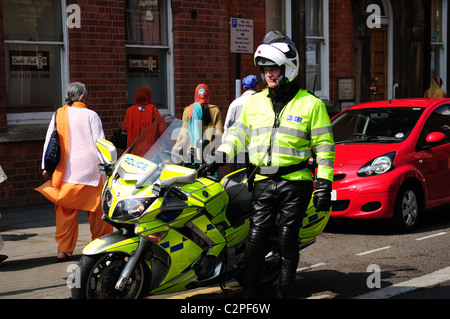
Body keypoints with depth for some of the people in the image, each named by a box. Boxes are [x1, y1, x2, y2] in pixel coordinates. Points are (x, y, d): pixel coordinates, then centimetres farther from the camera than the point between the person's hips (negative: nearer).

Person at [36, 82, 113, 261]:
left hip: (65, 172, 3)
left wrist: (46, 167, 11)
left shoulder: (58, 115, 6)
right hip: (90, 170, -3)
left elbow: (49, 141, 7)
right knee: (97, 209, 9)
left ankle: (63, 250, 6)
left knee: (65, 210, 7)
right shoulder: (90, 115, -3)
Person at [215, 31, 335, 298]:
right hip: (263, 182, 3)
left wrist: (324, 185, -5)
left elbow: (324, 146, 0)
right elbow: (239, 133, 18)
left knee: (288, 241, 1)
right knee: (256, 239, 0)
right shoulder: (254, 102, 13)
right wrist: (221, 155, 0)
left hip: (296, 182, -3)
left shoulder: (311, 104, 0)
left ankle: (284, 291, 13)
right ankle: (250, 293, 7)